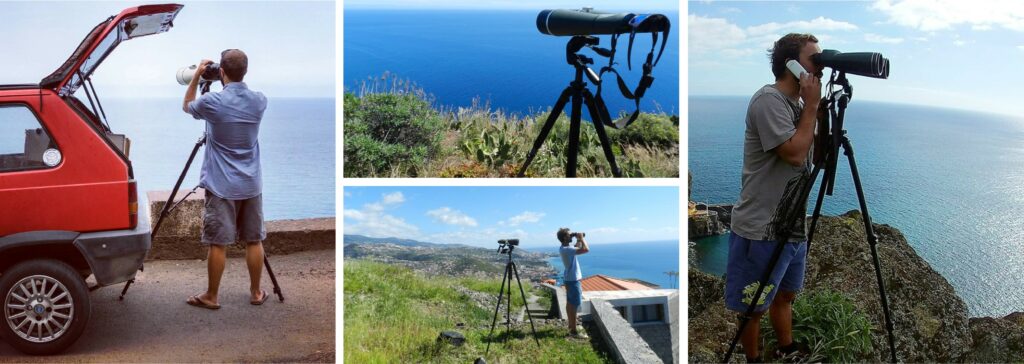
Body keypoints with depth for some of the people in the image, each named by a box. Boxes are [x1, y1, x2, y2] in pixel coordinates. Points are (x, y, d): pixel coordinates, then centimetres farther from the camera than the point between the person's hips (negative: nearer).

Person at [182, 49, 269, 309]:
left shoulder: (213, 101, -13)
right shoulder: (260, 101, -1)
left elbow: (186, 106, 10)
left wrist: (196, 76, 12)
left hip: (221, 186, -4)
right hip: (251, 184, 4)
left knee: (218, 243, 2)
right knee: (254, 240, 10)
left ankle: (211, 296, 12)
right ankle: (256, 292, 19)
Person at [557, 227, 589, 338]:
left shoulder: (564, 248, 6)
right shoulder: (567, 249, -25)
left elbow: (577, 248, 25)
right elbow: (586, 249, -31)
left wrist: (578, 240, 9)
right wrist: (581, 238, -17)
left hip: (569, 278, 11)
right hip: (573, 279, -11)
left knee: (570, 303, 19)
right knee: (574, 305, -7)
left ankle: (571, 325, 32)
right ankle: (573, 331, -4)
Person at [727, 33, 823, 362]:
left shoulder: (797, 103, 10)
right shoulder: (769, 99, -17)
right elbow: (795, 153, -25)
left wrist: (814, 106, 2)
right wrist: (812, 104, -15)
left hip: (793, 226, 9)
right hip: (762, 230, -9)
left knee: (785, 295, 24)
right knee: (753, 307, 8)